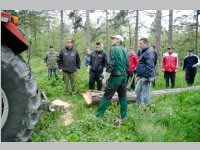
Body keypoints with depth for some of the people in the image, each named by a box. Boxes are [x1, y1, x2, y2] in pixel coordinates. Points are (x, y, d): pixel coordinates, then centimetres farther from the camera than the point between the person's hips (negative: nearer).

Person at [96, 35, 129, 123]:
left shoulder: (113, 49, -6)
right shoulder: (124, 50, 12)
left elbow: (111, 64, -14)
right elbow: (127, 64, 12)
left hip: (116, 76, -6)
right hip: (124, 76, 6)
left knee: (107, 97, -2)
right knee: (123, 97, 10)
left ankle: (98, 116, 3)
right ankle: (123, 117, 15)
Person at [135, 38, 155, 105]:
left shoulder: (149, 52, -16)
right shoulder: (143, 52, 16)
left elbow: (150, 66, -23)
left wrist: (146, 76, -25)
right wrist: (138, 73, 22)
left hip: (146, 77, -11)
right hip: (141, 77, 11)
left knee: (145, 93, -2)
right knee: (138, 90, 18)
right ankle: (138, 105, 30)